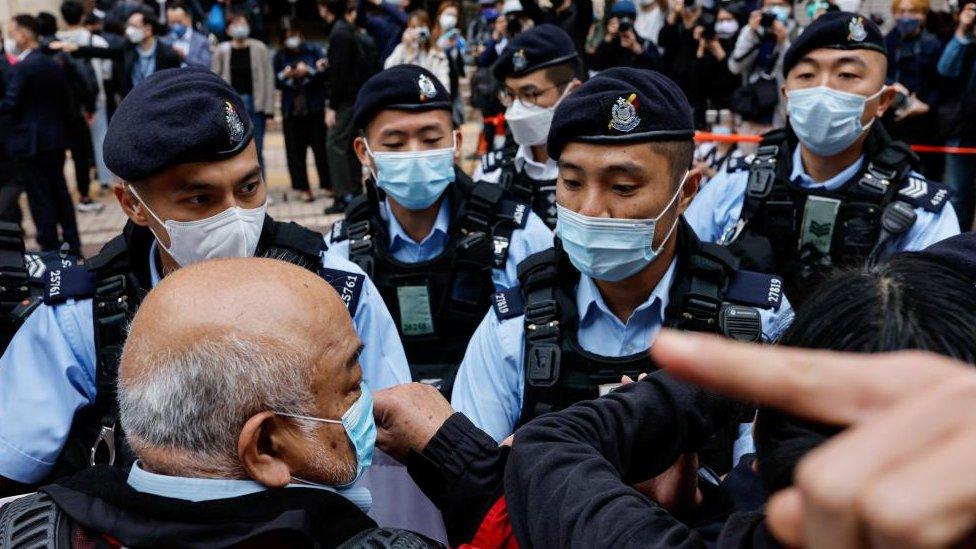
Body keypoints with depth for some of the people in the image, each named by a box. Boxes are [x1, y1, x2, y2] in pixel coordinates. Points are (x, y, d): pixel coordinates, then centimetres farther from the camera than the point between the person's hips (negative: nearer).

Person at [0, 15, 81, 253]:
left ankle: (50, 248, 3)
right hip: (55, 141, 7)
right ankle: (72, 244, 19)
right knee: (59, 192, 14)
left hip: (29, 143, -7)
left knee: (39, 198, -1)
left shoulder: (20, 68, -14)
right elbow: (67, 105, 11)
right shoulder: (53, 65, 9)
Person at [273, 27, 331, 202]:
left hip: (315, 107, -2)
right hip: (291, 109, 2)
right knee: (295, 150, -1)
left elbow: (325, 73, -4)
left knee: (321, 146, -1)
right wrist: (284, 75, -12)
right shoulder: (280, 56, 10)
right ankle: (303, 188, 5)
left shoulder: (314, 50, 5)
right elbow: (274, 82, 7)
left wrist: (308, 71, -19)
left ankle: (329, 184, 8)